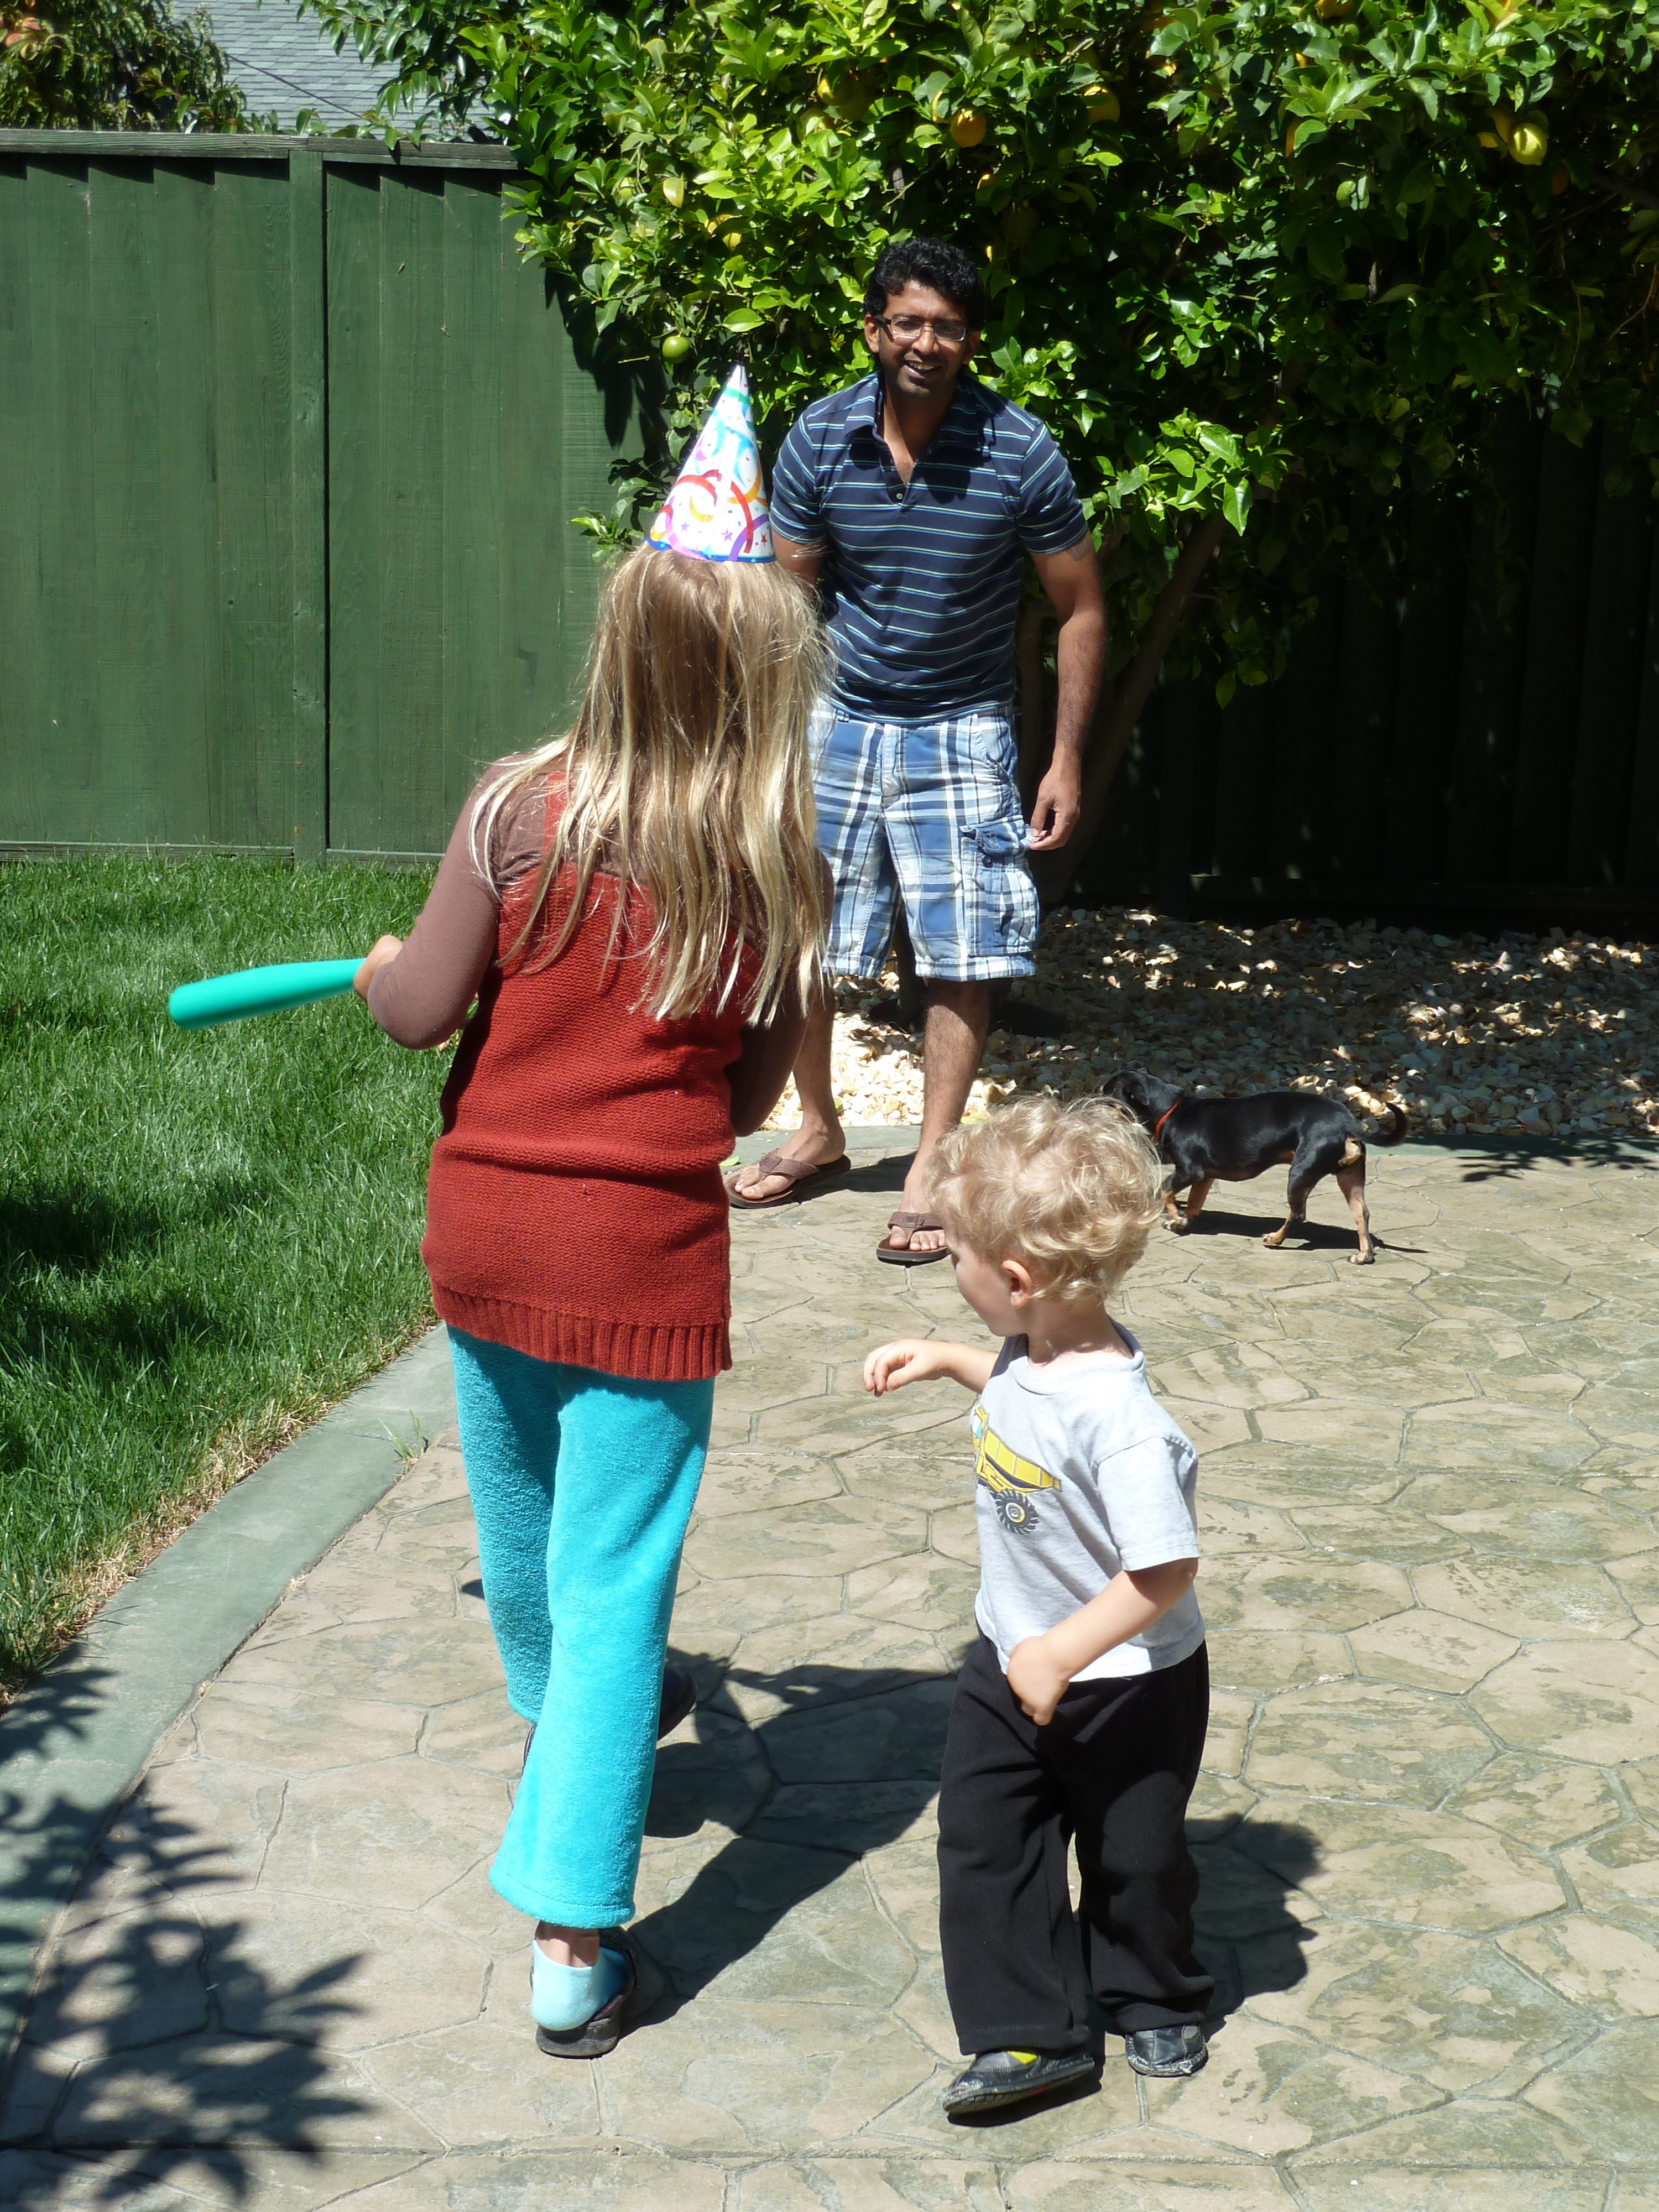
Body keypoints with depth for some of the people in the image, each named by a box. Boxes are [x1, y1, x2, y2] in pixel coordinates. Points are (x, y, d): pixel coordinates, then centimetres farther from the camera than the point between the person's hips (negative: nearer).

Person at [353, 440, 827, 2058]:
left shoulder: (516, 811, -8)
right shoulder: (774, 873, -8)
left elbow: (421, 1010, -4)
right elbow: (753, 1091, -2)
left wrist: (379, 963, 18)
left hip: (483, 1232, 3)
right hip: (645, 1257, -3)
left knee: (520, 1514, 26)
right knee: (614, 1581, 4)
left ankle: (559, 1718, 55)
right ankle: (574, 1938, 4)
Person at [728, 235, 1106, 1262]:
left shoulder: (1021, 454, -13)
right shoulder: (819, 440, -8)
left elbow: (1081, 610, -4)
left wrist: (1067, 761, -8)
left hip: (960, 733, -2)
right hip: (837, 719, 2)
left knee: (963, 960, -4)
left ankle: (930, 1171, 9)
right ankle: (819, 1132, 31)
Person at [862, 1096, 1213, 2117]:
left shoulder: (1118, 1421, -36)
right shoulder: (1041, 1351, -10)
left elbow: (1165, 1569, -33)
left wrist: (1061, 1654, -30)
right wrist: (945, 1359, 11)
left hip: (1125, 1685, -7)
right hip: (1012, 1659, 7)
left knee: (1133, 1853, 16)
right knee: (985, 1841, 8)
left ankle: (1156, 2002, 42)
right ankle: (1034, 2033, 20)